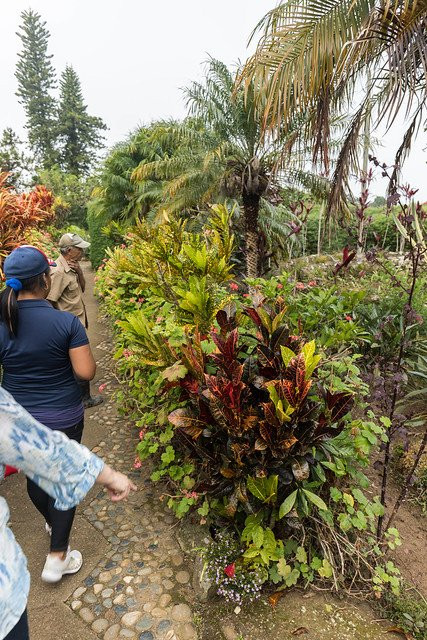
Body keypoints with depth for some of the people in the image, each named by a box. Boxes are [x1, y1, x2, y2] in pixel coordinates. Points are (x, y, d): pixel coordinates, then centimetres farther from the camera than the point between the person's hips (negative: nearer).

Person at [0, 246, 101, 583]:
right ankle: (57, 557, 24)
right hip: (63, 418, -3)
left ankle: (51, 520, 53)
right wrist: (82, 345, -2)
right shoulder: (67, 322, -21)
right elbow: (86, 371, -20)